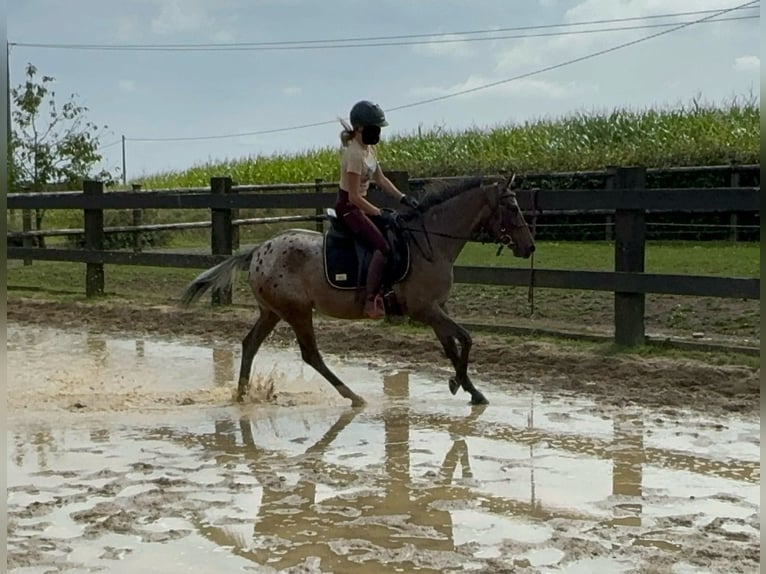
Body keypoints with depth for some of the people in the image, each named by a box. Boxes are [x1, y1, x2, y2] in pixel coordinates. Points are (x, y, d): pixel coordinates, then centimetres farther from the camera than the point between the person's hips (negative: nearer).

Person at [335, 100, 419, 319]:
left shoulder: (369, 149, 7)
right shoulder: (354, 154, -23)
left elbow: (381, 179, 14)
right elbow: (354, 197, -24)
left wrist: (403, 198, 2)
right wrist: (380, 213, -22)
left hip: (360, 204, 10)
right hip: (348, 207, -10)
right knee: (382, 247, -23)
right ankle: (371, 300, -24)